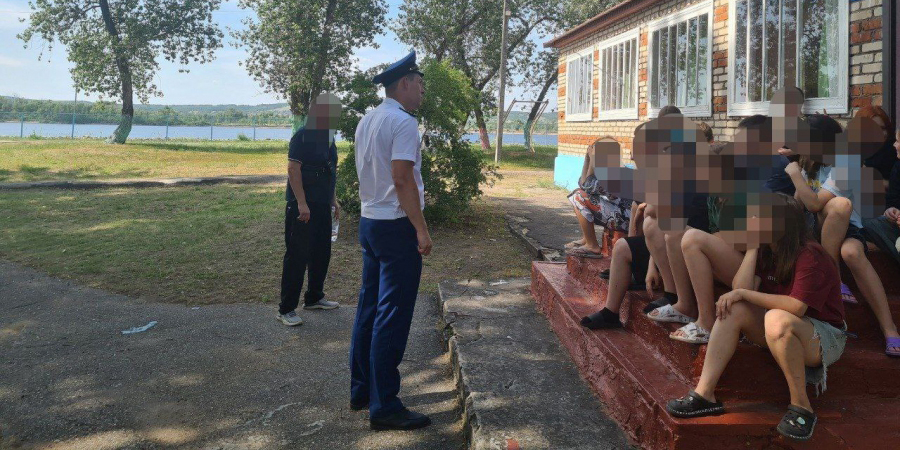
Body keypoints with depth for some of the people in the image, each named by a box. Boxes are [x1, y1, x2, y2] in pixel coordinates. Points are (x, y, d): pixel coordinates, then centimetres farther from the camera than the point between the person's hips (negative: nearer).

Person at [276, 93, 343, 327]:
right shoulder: (302, 136, -12)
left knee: (321, 253, 15)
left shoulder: (328, 138, 14)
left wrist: (333, 200, 22)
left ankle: (314, 298, 31)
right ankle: (286, 309, 2)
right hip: (302, 206, -9)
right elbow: (293, 169, -17)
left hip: (322, 206, 9)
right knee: (297, 256, -5)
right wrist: (301, 203, -22)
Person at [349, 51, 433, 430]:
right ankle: (384, 406, 2)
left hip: (369, 222, 9)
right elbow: (402, 178, -21)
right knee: (392, 317, -4)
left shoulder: (366, 121, 13)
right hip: (396, 226, -9)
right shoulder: (403, 122, -14)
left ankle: (360, 390, 26)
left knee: (369, 308, 15)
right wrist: (421, 229, -18)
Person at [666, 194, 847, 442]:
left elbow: (796, 307, -31)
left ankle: (801, 407, -24)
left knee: (776, 319, -38)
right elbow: (740, 289, -12)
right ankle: (704, 394, -21)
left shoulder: (810, 256, -20)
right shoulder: (766, 252, 2)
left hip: (826, 338, -7)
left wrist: (744, 293, -24)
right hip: (783, 336, 7)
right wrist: (753, 246, -14)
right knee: (733, 309, -16)